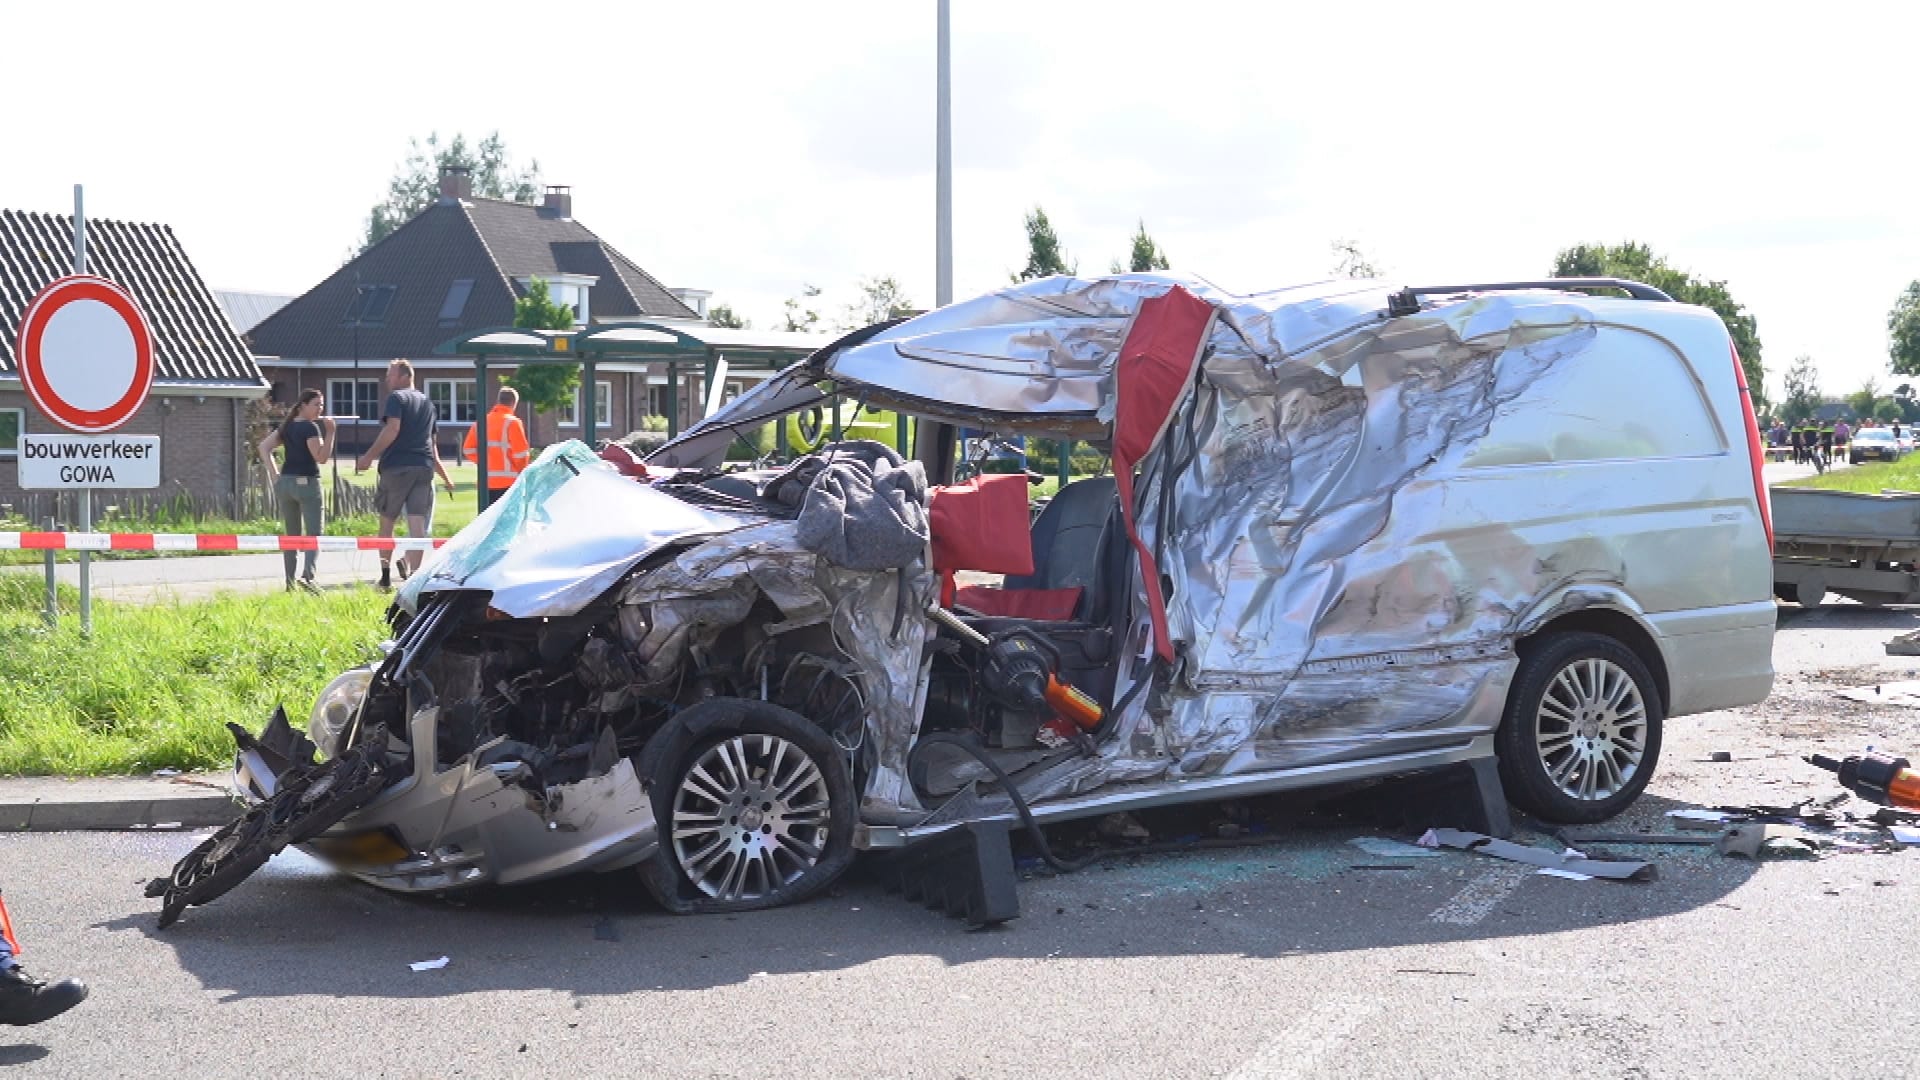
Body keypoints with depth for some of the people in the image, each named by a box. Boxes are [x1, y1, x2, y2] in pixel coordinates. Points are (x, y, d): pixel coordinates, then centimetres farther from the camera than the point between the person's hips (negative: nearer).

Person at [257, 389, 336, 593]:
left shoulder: (287, 426, 13)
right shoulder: (311, 427, -9)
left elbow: (264, 446, 11)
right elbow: (322, 457, -16)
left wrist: (273, 474, 7)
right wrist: (330, 433, -16)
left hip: (284, 483, 7)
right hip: (306, 483, -7)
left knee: (291, 535, 13)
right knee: (313, 534, -6)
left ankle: (290, 582, 11)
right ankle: (308, 576, -25)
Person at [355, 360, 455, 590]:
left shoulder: (396, 398, -1)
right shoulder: (427, 403, 20)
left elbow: (392, 429, -16)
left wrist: (369, 457, -13)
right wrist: (444, 475, 31)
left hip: (397, 467, -5)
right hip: (424, 468, 5)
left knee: (387, 522, 8)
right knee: (417, 526, 0)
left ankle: (386, 575, 9)